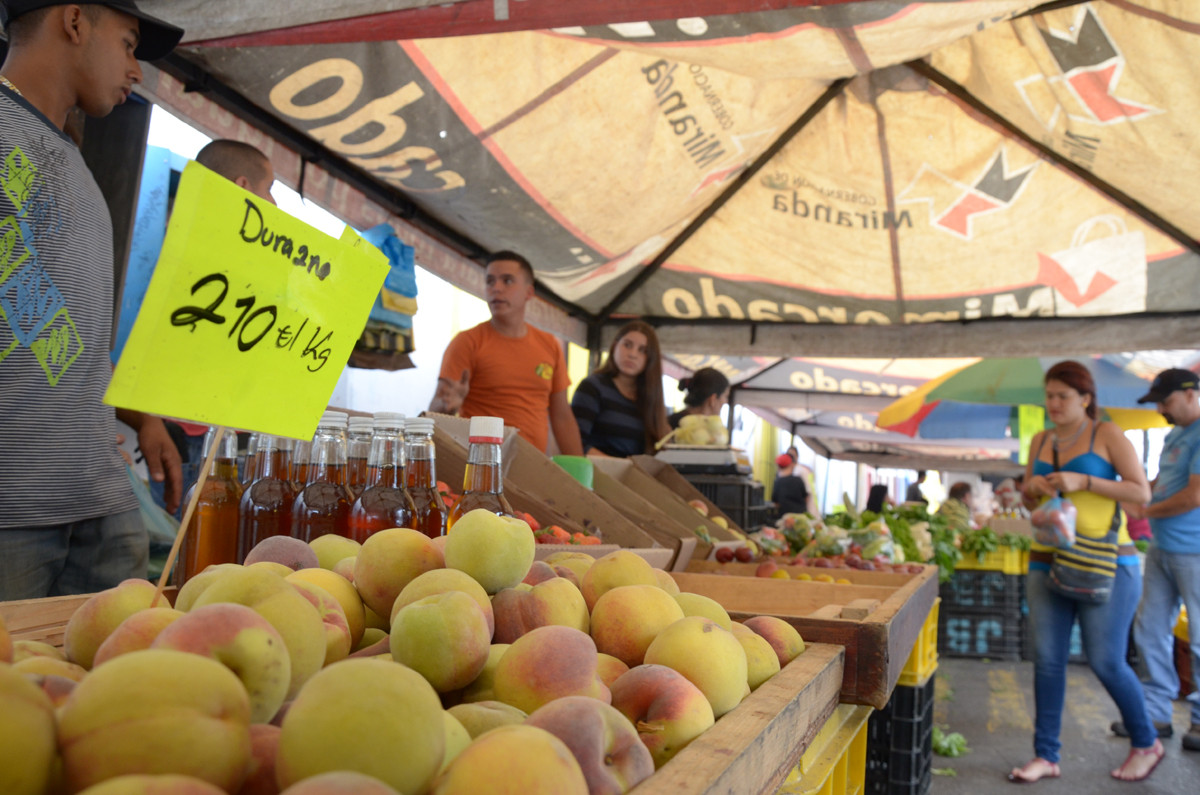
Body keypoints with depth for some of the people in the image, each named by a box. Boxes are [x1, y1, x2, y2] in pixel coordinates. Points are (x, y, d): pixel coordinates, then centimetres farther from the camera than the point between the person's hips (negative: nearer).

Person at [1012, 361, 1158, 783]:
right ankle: (1046, 756, 10)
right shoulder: (1040, 441, 12)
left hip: (1104, 564, -5)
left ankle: (1146, 744, 24)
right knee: (1047, 660, 2)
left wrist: (1083, 482, -17)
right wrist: (1031, 488, -3)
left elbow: (1141, 491, -8)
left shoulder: (1106, 435, -2)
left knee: (1107, 662, -1)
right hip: (1047, 563, 5)